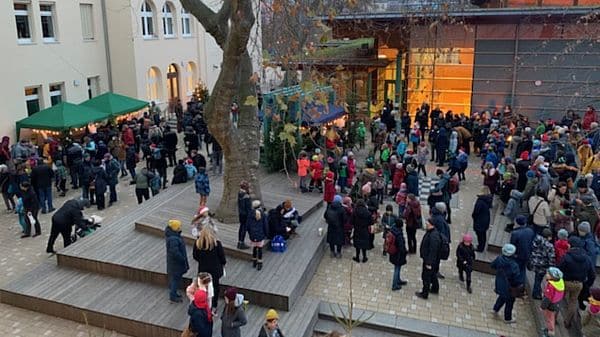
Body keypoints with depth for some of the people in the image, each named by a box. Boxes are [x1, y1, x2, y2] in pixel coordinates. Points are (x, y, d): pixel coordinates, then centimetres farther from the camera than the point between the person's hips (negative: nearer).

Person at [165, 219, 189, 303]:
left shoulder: (171, 234, 1)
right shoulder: (173, 239, -31)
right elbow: (175, 252, -31)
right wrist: (183, 260, -18)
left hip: (172, 261, 10)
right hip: (176, 262, -10)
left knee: (173, 278, 22)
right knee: (176, 278, 4)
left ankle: (173, 293, 37)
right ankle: (173, 296, 17)